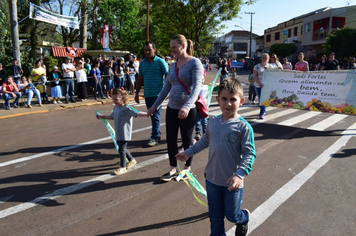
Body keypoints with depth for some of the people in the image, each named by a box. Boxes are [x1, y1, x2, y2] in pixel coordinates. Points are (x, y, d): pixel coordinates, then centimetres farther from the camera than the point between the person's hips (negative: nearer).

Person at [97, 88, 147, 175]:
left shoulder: (127, 108, -17)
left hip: (125, 134, -8)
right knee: (122, 148, 20)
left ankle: (123, 167, 13)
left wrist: (147, 114, -40)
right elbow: (112, 117, 25)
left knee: (121, 149, -3)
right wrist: (102, 116, 27)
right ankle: (132, 160, 41)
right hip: (118, 133, 8)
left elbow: (137, 113, -26)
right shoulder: (116, 107, 9)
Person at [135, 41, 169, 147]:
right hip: (147, 94, 6)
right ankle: (157, 135, 24)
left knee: (155, 115, -5)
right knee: (152, 115, 12)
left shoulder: (160, 62, -5)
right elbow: (140, 79, 15)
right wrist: (137, 93, 14)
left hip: (158, 93, -6)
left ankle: (154, 137, 4)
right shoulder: (142, 63, 10)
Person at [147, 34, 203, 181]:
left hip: (188, 110, -6)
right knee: (170, 140, 8)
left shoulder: (194, 63, -9)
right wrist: (155, 106, 15)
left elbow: (196, 87, -20)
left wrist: (186, 106, -35)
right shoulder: (173, 66, 12)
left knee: (187, 141, 9)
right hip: (171, 109, 6)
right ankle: (173, 170, 25)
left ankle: (187, 169, 29)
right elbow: (166, 88, 16)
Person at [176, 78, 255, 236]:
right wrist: (188, 152, 21)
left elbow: (250, 153, -17)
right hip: (212, 179, 4)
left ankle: (244, 218, 51)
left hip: (232, 182, -4)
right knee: (215, 217, 17)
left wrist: (240, 174, -27)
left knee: (232, 216, 17)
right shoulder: (212, 122, -1)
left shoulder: (243, 126, -16)